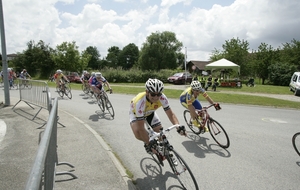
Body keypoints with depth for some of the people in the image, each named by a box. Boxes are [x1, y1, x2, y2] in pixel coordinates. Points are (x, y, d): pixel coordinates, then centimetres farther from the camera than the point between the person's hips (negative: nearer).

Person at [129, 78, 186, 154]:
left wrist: (178, 127, -44)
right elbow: (141, 127, -40)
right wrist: (149, 143, -38)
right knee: (138, 133, -29)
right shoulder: (140, 102, -45)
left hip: (150, 112, 4)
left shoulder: (162, 98, -34)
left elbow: (171, 114, -27)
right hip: (136, 113, -3)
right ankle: (148, 144, 4)